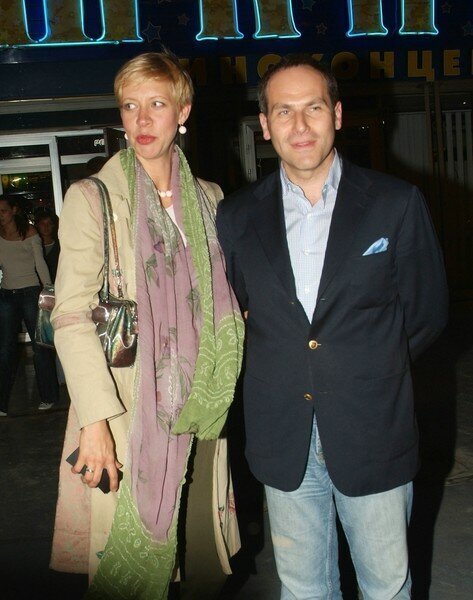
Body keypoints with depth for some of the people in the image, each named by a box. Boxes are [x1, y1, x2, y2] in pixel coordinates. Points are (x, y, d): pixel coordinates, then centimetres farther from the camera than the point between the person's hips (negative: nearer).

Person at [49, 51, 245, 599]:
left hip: (198, 413, 4)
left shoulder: (208, 199, 9)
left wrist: (222, 396, 11)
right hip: (128, 418, -4)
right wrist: (95, 419, -19)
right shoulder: (91, 198, -5)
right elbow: (71, 317, -11)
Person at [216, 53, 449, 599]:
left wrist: (368, 371, 5)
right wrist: (280, 371, 3)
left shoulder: (397, 204, -5)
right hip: (283, 442, 2)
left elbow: (426, 312, 3)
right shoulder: (236, 216, 1)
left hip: (373, 435, -1)